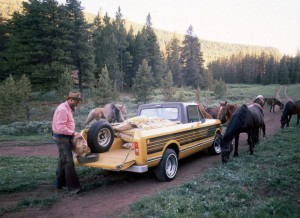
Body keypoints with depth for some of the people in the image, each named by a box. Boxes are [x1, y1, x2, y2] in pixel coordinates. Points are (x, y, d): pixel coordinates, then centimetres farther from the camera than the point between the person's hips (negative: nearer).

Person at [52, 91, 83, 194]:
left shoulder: (68, 108, 11)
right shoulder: (63, 109, -20)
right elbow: (61, 128, -26)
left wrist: (73, 133, 4)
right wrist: (74, 134, -22)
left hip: (65, 137, 11)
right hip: (62, 138, -11)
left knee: (63, 161, 19)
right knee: (68, 162, -9)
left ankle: (59, 183, 33)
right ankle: (73, 187, -5)